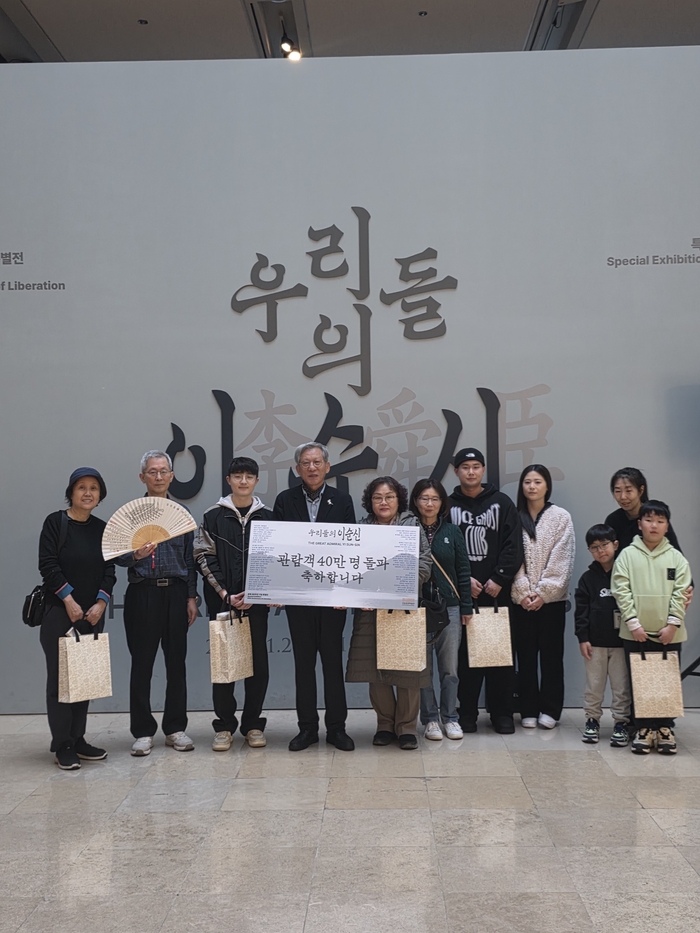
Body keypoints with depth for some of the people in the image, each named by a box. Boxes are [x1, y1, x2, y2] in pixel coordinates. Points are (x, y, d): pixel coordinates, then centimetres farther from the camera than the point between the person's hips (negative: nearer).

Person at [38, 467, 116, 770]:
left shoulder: (102, 529, 10)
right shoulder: (55, 522, -3)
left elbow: (109, 571, 6)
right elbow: (48, 565, -9)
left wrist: (100, 603, -8)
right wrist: (69, 600, -14)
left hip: (92, 614, 5)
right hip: (59, 612, -5)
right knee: (60, 677, -2)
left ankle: (78, 740, 17)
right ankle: (63, 746, 3)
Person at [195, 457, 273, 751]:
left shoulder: (266, 517, 7)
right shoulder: (213, 517, 4)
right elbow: (205, 558, 0)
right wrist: (225, 595, -10)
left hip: (257, 602, 1)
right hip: (222, 601, -1)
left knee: (258, 662, 4)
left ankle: (252, 724, 15)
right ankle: (224, 726, 11)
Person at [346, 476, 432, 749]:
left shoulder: (412, 526, 4)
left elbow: (423, 564, -4)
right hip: (370, 608, 2)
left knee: (407, 667, 0)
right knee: (374, 668, 4)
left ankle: (406, 727, 13)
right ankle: (385, 724, 19)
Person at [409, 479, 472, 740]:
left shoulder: (452, 532, 5)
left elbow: (463, 571, 7)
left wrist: (466, 607, 4)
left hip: (449, 607, 1)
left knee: (449, 667, 5)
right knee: (422, 667, 4)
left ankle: (450, 718, 18)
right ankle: (430, 719, 16)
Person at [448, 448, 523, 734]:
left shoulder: (502, 503, 7)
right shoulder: (448, 506, 7)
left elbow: (513, 546, 0)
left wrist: (499, 579, -9)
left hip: (498, 591, 0)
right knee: (465, 652, 2)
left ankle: (502, 713, 12)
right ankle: (467, 713, 11)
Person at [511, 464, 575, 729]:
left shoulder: (561, 517, 1)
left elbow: (562, 559, -5)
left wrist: (542, 592, -11)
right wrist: (523, 592, -9)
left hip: (552, 598, -1)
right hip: (522, 599, 1)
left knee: (551, 654, 4)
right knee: (526, 655, 5)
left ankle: (549, 709, 12)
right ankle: (529, 710, 12)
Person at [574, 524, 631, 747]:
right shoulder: (588, 578, 3)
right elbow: (581, 610, 1)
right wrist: (582, 638, -5)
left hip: (621, 641, -1)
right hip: (595, 642, 1)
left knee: (622, 685, 6)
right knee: (594, 684, 10)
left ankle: (621, 722, 15)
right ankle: (592, 720, 21)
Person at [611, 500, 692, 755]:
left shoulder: (676, 557, 3)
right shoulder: (627, 555, 1)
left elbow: (681, 593, -1)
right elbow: (621, 591, -4)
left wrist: (672, 624, -9)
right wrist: (633, 623, -11)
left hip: (669, 633, 1)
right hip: (636, 632, 0)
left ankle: (665, 729, 17)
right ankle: (644, 729, 15)